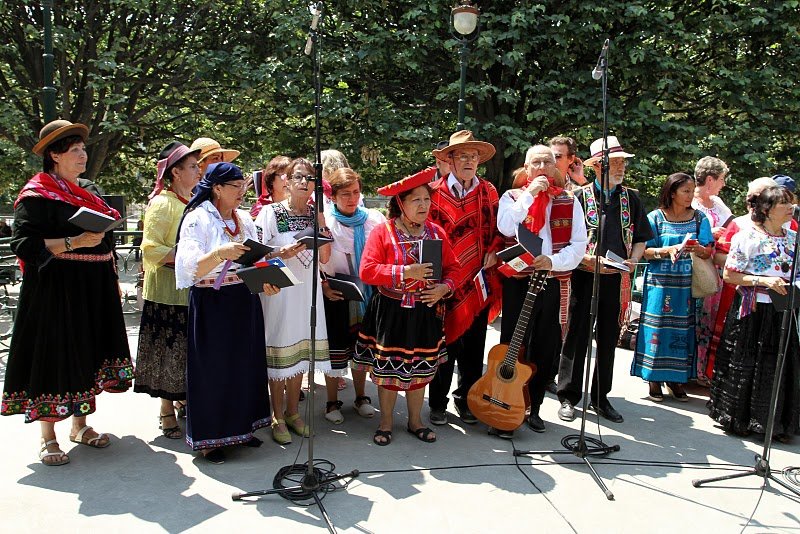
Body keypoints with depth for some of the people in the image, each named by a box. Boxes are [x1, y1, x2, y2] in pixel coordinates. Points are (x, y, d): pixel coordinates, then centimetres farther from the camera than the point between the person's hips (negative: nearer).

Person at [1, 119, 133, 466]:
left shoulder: (82, 193, 16)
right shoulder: (36, 195, -8)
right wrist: (73, 243, -24)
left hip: (91, 288, 8)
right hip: (56, 289, -7)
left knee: (86, 354, 12)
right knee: (53, 357, -2)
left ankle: (80, 425, 25)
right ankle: (48, 439, 10)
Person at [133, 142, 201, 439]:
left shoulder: (192, 202, 14)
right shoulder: (162, 204, -12)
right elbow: (150, 249, -18)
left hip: (191, 290, 8)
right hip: (168, 292, -8)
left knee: (188, 351, 14)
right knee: (170, 352, 1)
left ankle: (183, 399, 27)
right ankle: (167, 412, 12)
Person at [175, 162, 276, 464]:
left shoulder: (244, 219, 10)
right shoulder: (198, 219, -9)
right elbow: (191, 269, -18)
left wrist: (264, 282, -6)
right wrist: (220, 253, -34)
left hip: (244, 303, 6)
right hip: (212, 305, -6)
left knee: (244, 365, 12)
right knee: (213, 369, 2)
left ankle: (239, 427, 28)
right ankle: (208, 438, 16)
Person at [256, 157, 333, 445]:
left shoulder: (316, 214, 9)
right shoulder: (270, 212, -3)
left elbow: (325, 257, 1)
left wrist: (320, 219, -5)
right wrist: (283, 254, -21)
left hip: (307, 290, 4)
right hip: (280, 290, -4)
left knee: (300, 353, 11)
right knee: (279, 352, 0)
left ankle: (292, 412, 26)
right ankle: (278, 418, 14)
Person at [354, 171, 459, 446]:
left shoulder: (436, 232, 4)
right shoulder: (383, 231, -8)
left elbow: (452, 267, 10)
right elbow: (367, 271, -15)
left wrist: (444, 287, -10)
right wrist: (405, 273, -22)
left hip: (425, 312, 4)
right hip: (390, 312, -3)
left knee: (420, 369, 13)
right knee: (388, 369, 6)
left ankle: (415, 421, 32)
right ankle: (386, 422, 27)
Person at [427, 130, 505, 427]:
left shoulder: (488, 191, 9)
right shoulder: (435, 191, -3)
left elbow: (498, 230, 16)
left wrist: (493, 252, -3)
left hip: (478, 281, 4)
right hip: (445, 280, -3)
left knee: (474, 345, 11)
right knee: (446, 343, 4)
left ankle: (466, 399, 29)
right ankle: (438, 403, 22)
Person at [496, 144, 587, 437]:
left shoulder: (569, 201, 8)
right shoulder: (512, 196, 4)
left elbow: (579, 244, 2)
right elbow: (505, 228, -17)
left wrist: (553, 261, -15)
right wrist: (530, 193, -14)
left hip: (554, 282, 2)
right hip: (518, 281, -2)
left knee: (546, 349, 9)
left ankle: (533, 407, 24)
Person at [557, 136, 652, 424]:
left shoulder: (631, 198, 10)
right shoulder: (580, 196, -3)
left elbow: (640, 238, 15)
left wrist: (633, 260, -3)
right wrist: (585, 258, -17)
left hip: (616, 278, 4)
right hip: (584, 276, -4)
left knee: (608, 340, 11)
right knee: (576, 337, 1)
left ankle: (601, 397, 24)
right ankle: (568, 397, 11)